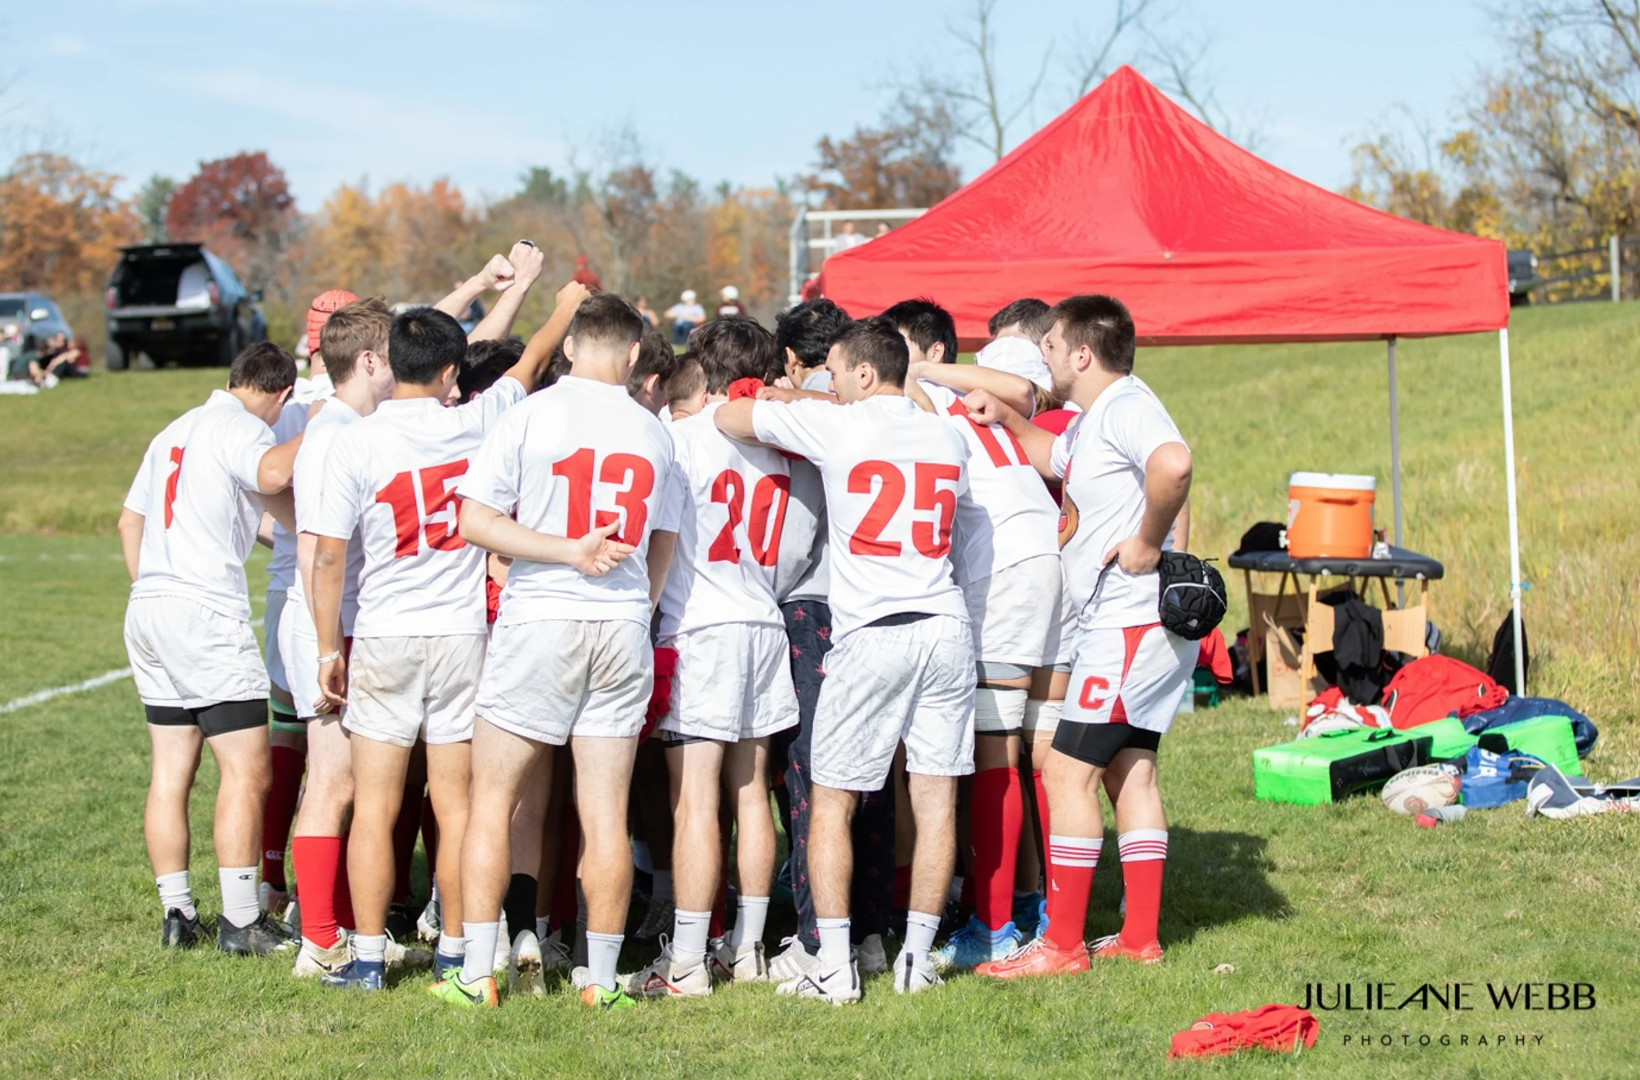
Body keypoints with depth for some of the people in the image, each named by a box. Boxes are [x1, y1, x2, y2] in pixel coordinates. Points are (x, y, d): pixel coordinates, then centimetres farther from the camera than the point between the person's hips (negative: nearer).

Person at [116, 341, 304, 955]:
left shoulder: (175, 431, 20)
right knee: (247, 772, -5)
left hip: (147, 611, 9)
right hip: (207, 614, -9)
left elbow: (129, 521, 27)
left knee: (170, 773, 10)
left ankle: (176, 915, 13)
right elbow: (272, 474, -30)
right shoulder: (240, 427, -6)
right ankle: (240, 922, -6)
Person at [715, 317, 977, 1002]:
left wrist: (782, 401, 26)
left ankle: (834, 966, 0)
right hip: (945, 626, 5)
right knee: (936, 799, 7)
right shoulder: (947, 437, 11)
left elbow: (729, 418, 3)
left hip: (871, 632, -4)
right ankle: (918, 957, 10)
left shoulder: (835, 426, -4)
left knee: (830, 801, 4)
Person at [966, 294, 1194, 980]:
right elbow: (1059, 461, 37)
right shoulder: (1093, 417, 15)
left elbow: (1173, 463, -38)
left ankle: (1062, 945, -3)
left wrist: (1148, 542, -26)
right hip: (1123, 622, 11)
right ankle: (1140, 938, 19)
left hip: (1129, 625, -11)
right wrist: (1004, 421, 22)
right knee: (1129, 771, 13)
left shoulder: (1126, 404, -17)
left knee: (1068, 770, -7)